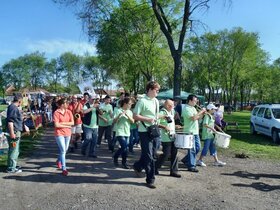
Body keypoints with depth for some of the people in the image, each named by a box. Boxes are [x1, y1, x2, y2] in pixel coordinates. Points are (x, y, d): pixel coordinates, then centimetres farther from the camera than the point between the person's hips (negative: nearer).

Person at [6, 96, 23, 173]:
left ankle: (13, 165, 28)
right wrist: (11, 132, -25)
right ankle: (11, 168, 3)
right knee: (14, 150, -4)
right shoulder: (13, 107, -15)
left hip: (16, 131, 11)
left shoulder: (14, 107, 16)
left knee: (15, 150, 18)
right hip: (14, 132, -11)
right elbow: (10, 121, -22)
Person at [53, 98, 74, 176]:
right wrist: (66, 125, -11)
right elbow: (56, 125, -16)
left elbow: (72, 123, -4)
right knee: (63, 150, -8)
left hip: (67, 133, 5)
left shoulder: (69, 112, 2)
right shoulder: (56, 112, -11)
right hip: (59, 133, -5)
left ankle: (59, 161, 45)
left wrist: (62, 123, -13)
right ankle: (64, 168, 1)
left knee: (65, 150, 17)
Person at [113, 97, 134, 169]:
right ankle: (124, 162, 10)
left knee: (123, 147, 8)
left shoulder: (130, 112, 9)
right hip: (120, 132, -6)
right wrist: (119, 115, -25)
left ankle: (115, 157, 28)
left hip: (127, 132, 6)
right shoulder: (119, 111, -6)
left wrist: (128, 116, -15)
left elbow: (132, 121, 0)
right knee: (124, 147, -10)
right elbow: (114, 121, -10)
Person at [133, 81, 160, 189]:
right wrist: (148, 119, -20)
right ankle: (150, 180, 10)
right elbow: (135, 116, -14)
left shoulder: (156, 101, 12)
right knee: (149, 156, -2)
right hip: (145, 131, -8)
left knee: (153, 155, 15)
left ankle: (138, 166, 40)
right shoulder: (142, 101, -12)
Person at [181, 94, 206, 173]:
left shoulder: (193, 108, 16)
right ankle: (191, 166, 7)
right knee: (192, 149, -4)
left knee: (197, 148, 14)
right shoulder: (186, 108, -13)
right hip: (190, 132, -9)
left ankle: (186, 160, 27)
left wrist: (202, 113, 2)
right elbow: (193, 118, -25)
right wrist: (200, 112, -16)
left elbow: (197, 118, 18)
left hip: (196, 132, 9)